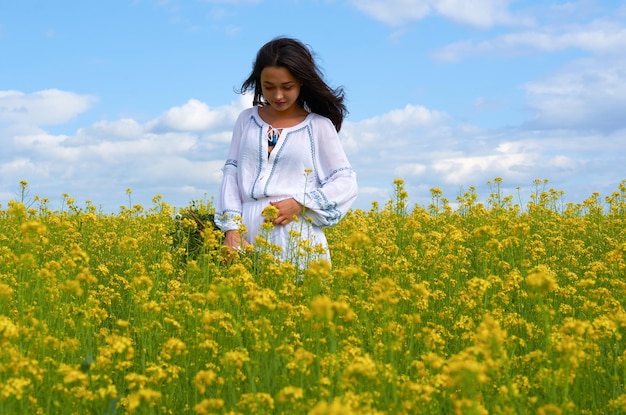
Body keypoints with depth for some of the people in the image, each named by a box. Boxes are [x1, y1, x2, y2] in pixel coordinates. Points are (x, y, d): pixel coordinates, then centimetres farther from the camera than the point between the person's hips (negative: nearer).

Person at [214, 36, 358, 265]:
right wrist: (231, 228, -3)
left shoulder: (319, 126, 3)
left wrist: (299, 203, -12)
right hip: (249, 236, 2)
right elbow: (231, 174, 10)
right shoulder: (247, 119, 11)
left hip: (297, 239, -2)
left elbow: (347, 183, 2)